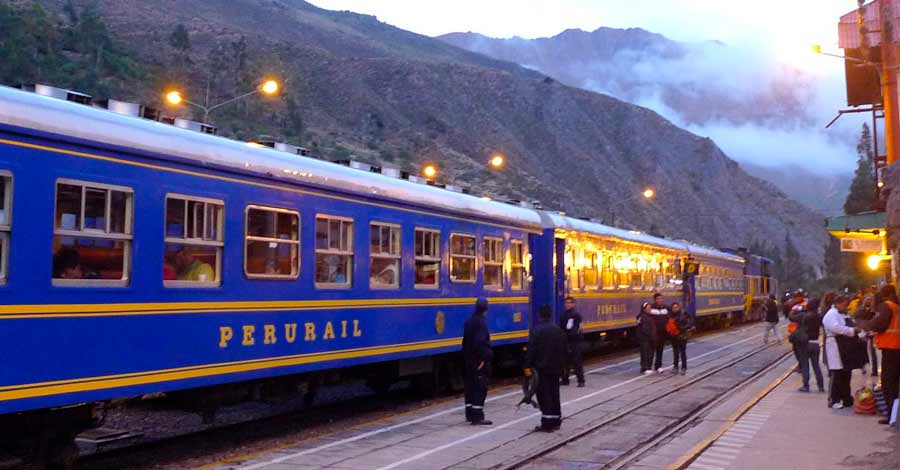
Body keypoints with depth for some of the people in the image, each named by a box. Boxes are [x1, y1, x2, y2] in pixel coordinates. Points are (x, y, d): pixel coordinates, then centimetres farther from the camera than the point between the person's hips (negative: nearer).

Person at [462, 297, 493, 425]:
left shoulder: (469, 321, 12)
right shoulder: (481, 322, -16)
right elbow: (481, 342, -24)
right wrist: (484, 357, -21)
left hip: (469, 360, 9)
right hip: (479, 360, -9)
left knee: (470, 387, 15)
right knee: (480, 388, -6)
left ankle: (470, 414, 22)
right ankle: (477, 416, -9)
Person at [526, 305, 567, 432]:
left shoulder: (537, 331, -14)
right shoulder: (558, 330, 7)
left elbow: (531, 351, -17)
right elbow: (563, 350, 13)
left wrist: (528, 366, -10)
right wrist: (561, 365, 20)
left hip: (542, 368, -6)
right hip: (555, 368, 6)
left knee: (544, 395, -3)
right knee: (554, 394, 14)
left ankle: (547, 423, -6)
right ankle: (556, 421, 19)